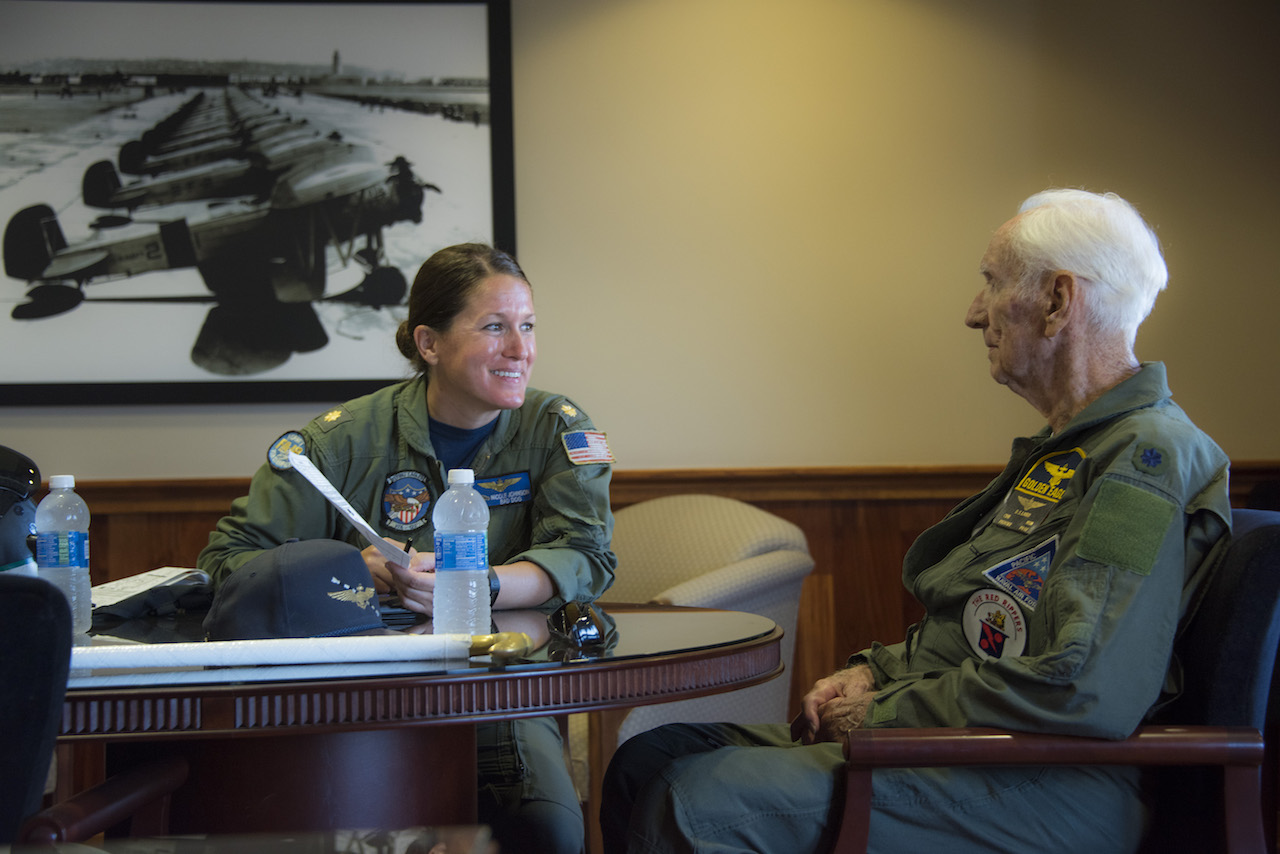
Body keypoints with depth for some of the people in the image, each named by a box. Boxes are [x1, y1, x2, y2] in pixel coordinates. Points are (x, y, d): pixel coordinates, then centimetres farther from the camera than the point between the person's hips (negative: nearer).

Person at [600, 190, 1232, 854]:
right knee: (649, 759, 1)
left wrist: (885, 714, -15)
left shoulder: (1147, 457, -14)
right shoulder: (1069, 450, 20)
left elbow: (1084, 694, -26)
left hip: (1043, 793, -10)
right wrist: (874, 672, 8)